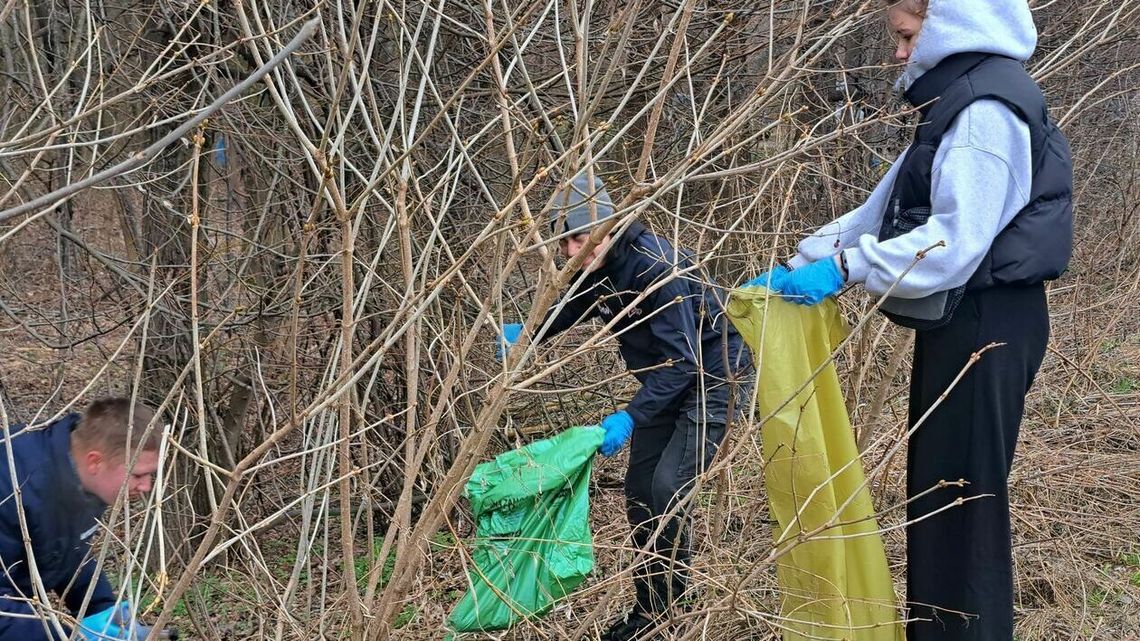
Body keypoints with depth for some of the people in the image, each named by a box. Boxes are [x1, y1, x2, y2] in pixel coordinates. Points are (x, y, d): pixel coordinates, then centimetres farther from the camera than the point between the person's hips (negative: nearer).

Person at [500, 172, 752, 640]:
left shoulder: (656, 266, -30)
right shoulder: (593, 270, -5)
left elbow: (681, 359, -33)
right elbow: (565, 311, 17)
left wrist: (630, 418, -39)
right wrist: (524, 335, -1)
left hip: (713, 374, -8)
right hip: (664, 379, 9)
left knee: (667, 486, -20)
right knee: (639, 491, 6)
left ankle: (673, 592, -3)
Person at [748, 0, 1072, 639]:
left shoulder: (986, 110, -17)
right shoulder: (956, 102, 17)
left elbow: (957, 241, -26)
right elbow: (884, 210, 16)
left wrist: (843, 268, -25)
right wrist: (799, 265, 9)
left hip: (984, 327, -10)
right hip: (960, 323, 10)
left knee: (961, 496, -4)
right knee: (936, 490, 16)